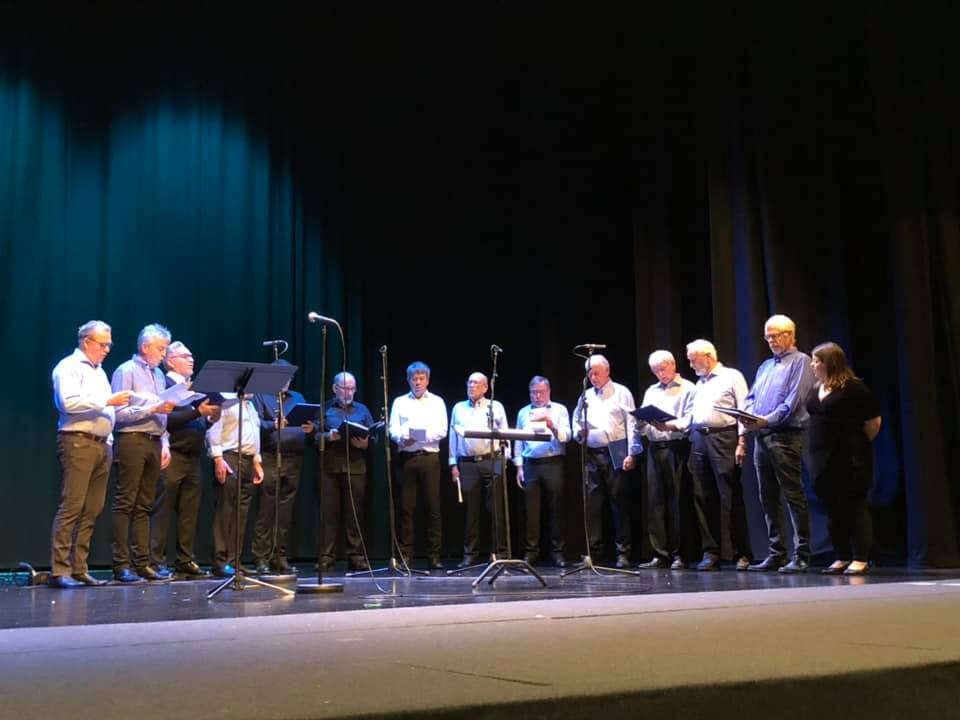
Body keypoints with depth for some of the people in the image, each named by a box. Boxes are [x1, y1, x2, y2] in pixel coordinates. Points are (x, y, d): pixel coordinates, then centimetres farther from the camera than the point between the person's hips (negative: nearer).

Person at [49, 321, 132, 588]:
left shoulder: (99, 371, 23)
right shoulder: (69, 367, -3)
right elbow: (69, 402, -18)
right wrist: (107, 400, -16)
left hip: (101, 445, 8)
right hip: (78, 443, -8)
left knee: (92, 510, 5)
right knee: (71, 507, -12)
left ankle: (79, 569, 9)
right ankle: (59, 571, -11)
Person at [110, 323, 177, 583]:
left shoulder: (159, 374, 18)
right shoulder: (126, 371, -4)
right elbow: (120, 413, -12)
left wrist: (165, 443, 14)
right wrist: (152, 408, -16)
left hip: (154, 443, 7)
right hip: (132, 441, -7)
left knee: (145, 506, 8)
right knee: (125, 504, -5)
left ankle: (142, 563, 10)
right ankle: (121, 564, -4)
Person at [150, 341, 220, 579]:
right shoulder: (165, 384, -5)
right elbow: (168, 420, -17)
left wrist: (210, 418, 3)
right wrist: (198, 411, -20)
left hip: (193, 457, 8)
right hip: (173, 457, -8)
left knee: (189, 513, 8)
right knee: (163, 510, -5)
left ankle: (186, 561, 13)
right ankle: (156, 561, -2)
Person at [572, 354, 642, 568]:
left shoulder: (621, 393, 5)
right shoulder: (586, 396, 17)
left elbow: (631, 423, 0)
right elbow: (576, 421, 24)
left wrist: (631, 452, -8)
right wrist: (579, 433, 1)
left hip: (615, 452, -4)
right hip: (592, 454, 4)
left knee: (618, 501, -2)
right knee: (592, 502, 1)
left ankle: (623, 552, 3)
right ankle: (593, 551, 7)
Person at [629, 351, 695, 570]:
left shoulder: (687, 388, 3)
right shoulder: (651, 392, 22)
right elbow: (641, 426, 20)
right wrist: (641, 422, -2)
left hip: (676, 447, -6)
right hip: (654, 448, 6)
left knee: (676, 501, -4)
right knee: (655, 502, 2)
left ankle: (678, 554, 2)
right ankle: (660, 554, 6)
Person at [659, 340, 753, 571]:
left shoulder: (732, 377, 4)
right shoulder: (698, 385, 23)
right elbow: (688, 418, 19)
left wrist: (741, 442, -12)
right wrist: (668, 425, 3)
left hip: (723, 438, -6)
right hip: (698, 440, 6)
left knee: (731, 497, -7)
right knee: (703, 498, 4)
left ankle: (742, 553, -2)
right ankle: (710, 553, 9)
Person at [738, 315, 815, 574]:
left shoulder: (800, 362, -1)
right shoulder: (765, 366, 22)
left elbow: (792, 402, -13)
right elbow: (750, 400, 17)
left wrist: (766, 420, -22)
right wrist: (747, 422, -2)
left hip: (785, 436, -8)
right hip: (761, 438, 8)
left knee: (794, 496, -7)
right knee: (769, 499, 9)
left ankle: (801, 555, -4)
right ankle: (776, 554, 14)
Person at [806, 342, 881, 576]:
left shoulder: (853, 388, -11)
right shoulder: (815, 390, 12)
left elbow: (873, 421, -8)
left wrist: (859, 445, 1)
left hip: (849, 460, -8)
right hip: (822, 460, 8)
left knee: (854, 508, -2)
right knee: (832, 510, 11)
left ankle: (861, 559, 4)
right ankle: (842, 558, 19)